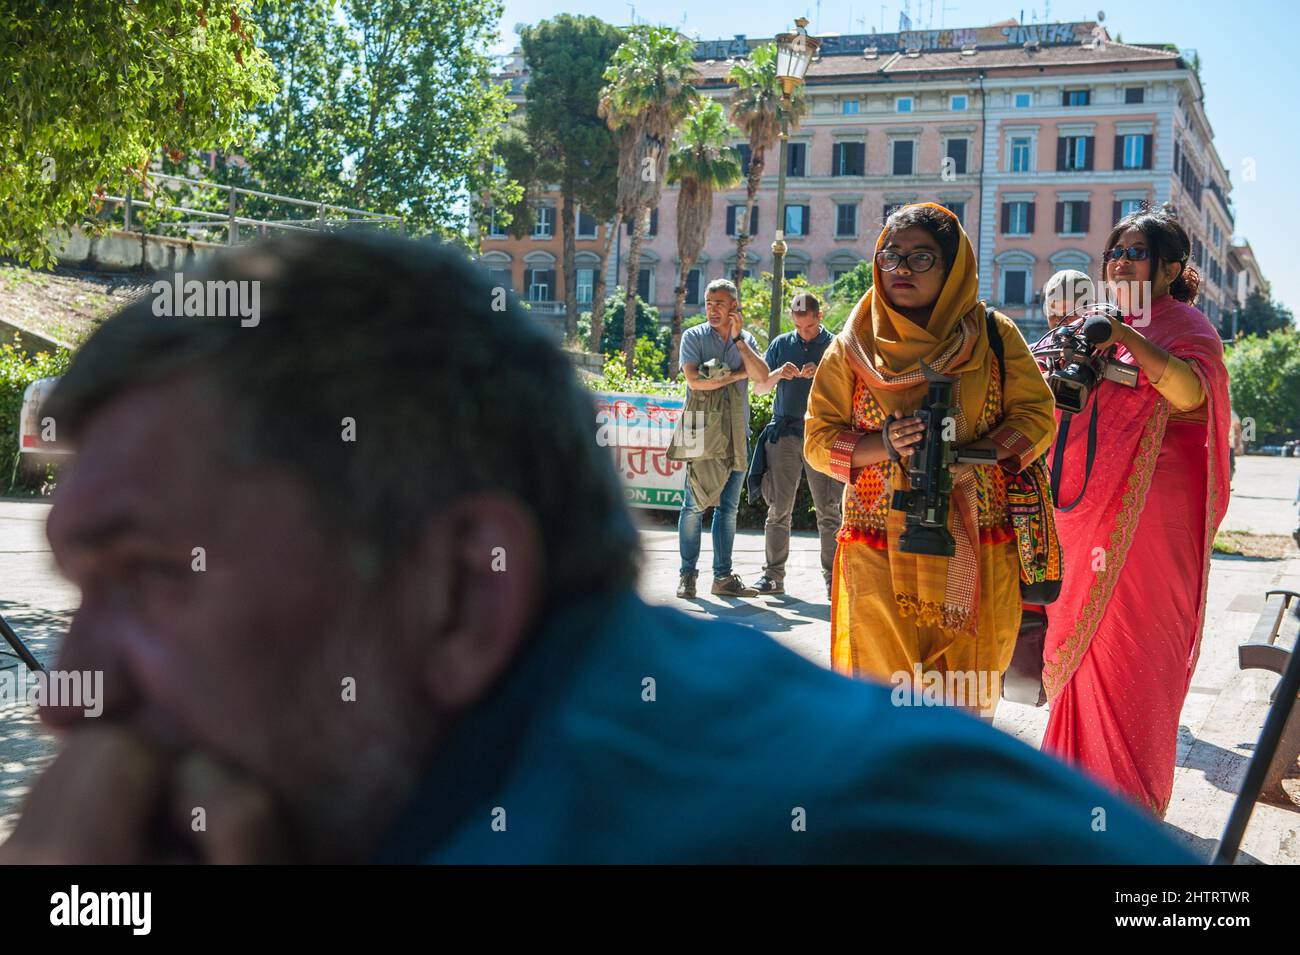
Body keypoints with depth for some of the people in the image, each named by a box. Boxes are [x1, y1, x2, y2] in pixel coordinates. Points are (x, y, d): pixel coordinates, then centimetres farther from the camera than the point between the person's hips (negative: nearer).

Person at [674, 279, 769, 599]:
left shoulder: (746, 340, 13)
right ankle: (687, 575, 3)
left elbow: (762, 376, -3)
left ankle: (723, 576, 11)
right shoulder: (694, 336, 3)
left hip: (736, 434, 4)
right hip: (702, 431, -4)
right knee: (694, 505, -4)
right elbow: (695, 380, -12)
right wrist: (739, 374, -4)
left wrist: (738, 338, -6)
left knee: (728, 508, 6)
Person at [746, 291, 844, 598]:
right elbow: (759, 388, 12)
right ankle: (773, 575, 8)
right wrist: (779, 374, -8)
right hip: (784, 433, 2)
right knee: (779, 509, 2)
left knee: (828, 510, -2)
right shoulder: (781, 344, 12)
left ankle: (832, 577, 4)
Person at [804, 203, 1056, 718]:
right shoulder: (852, 347, 7)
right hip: (879, 554, 0)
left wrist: (974, 457, -15)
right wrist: (884, 445, -14)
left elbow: (1036, 416, 3)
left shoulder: (994, 335, 7)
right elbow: (818, 439, 6)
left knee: (968, 696, 2)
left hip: (975, 550, 0)